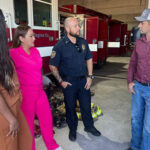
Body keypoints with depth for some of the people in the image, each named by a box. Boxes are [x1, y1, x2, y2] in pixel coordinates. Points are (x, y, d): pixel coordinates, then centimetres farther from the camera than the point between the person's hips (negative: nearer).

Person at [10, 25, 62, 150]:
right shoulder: (13, 54, -15)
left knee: (47, 118, 17)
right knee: (28, 123, 11)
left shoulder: (35, 51, 6)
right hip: (26, 94, -6)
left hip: (40, 92, 7)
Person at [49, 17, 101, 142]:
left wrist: (90, 76, 3)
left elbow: (89, 59, 10)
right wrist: (61, 81, -9)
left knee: (86, 105, 15)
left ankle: (89, 126, 37)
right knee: (70, 107, 13)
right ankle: (73, 129, 34)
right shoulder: (60, 46, -13)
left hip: (83, 80, 4)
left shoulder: (83, 42, 1)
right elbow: (52, 66, -7)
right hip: (69, 83, -3)